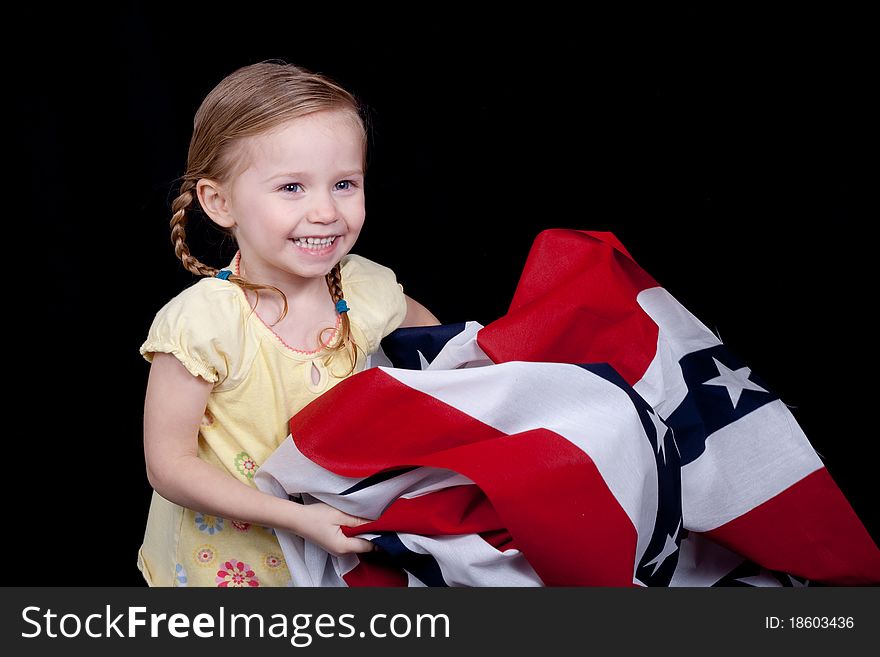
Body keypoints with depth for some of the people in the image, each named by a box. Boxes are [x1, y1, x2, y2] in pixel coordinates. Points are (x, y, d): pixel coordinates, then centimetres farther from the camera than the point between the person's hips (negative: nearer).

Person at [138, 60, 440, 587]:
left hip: (339, 543, 5)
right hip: (219, 558, -4)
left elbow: (423, 329, 11)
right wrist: (297, 518, -29)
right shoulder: (202, 323, -29)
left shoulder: (367, 290, -14)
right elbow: (170, 467, -23)